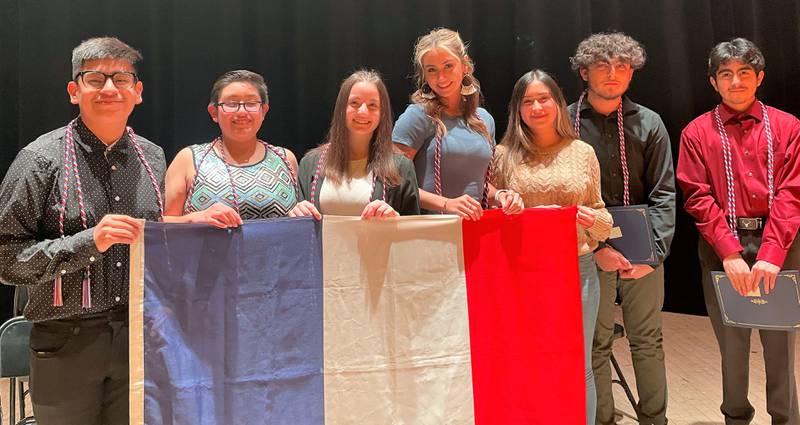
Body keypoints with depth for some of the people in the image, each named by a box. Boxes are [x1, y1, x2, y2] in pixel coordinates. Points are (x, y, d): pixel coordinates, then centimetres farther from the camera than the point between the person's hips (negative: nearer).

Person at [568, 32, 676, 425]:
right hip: (589, 251, -2)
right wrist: (597, 247, -13)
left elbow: (663, 194, 1)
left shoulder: (648, 123, 3)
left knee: (648, 341, 11)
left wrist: (653, 251, -10)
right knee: (596, 344, 6)